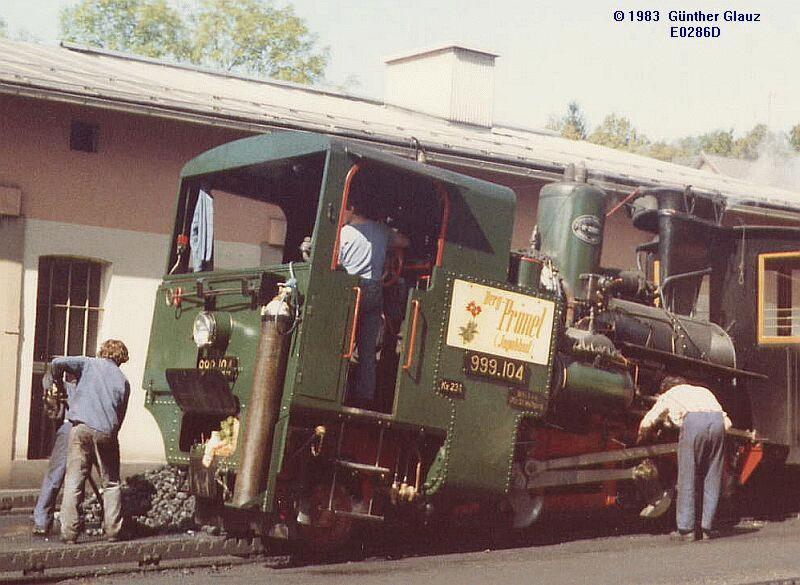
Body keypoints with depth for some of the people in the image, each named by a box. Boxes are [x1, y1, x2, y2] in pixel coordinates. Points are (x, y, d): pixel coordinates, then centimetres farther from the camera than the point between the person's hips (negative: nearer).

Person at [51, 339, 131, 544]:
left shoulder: (89, 364, 10)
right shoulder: (123, 381, 16)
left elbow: (58, 363, -2)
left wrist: (58, 382, 16)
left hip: (81, 426, -1)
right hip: (107, 432, 2)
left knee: (73, 482, -1)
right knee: (111, 483, 13)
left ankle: (69, 531, -5)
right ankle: (112, 530, 10)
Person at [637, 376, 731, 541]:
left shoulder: (668, 396, 29)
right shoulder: (703, 391, 39)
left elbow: (646, 423, 19)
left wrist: (640, 439, 38)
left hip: (693, 421, -4)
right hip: (717, 420, 4)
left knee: (687, 478, 4)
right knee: (713, 478, 11)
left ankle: (686, 529, 5)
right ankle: (707, 528, 12)